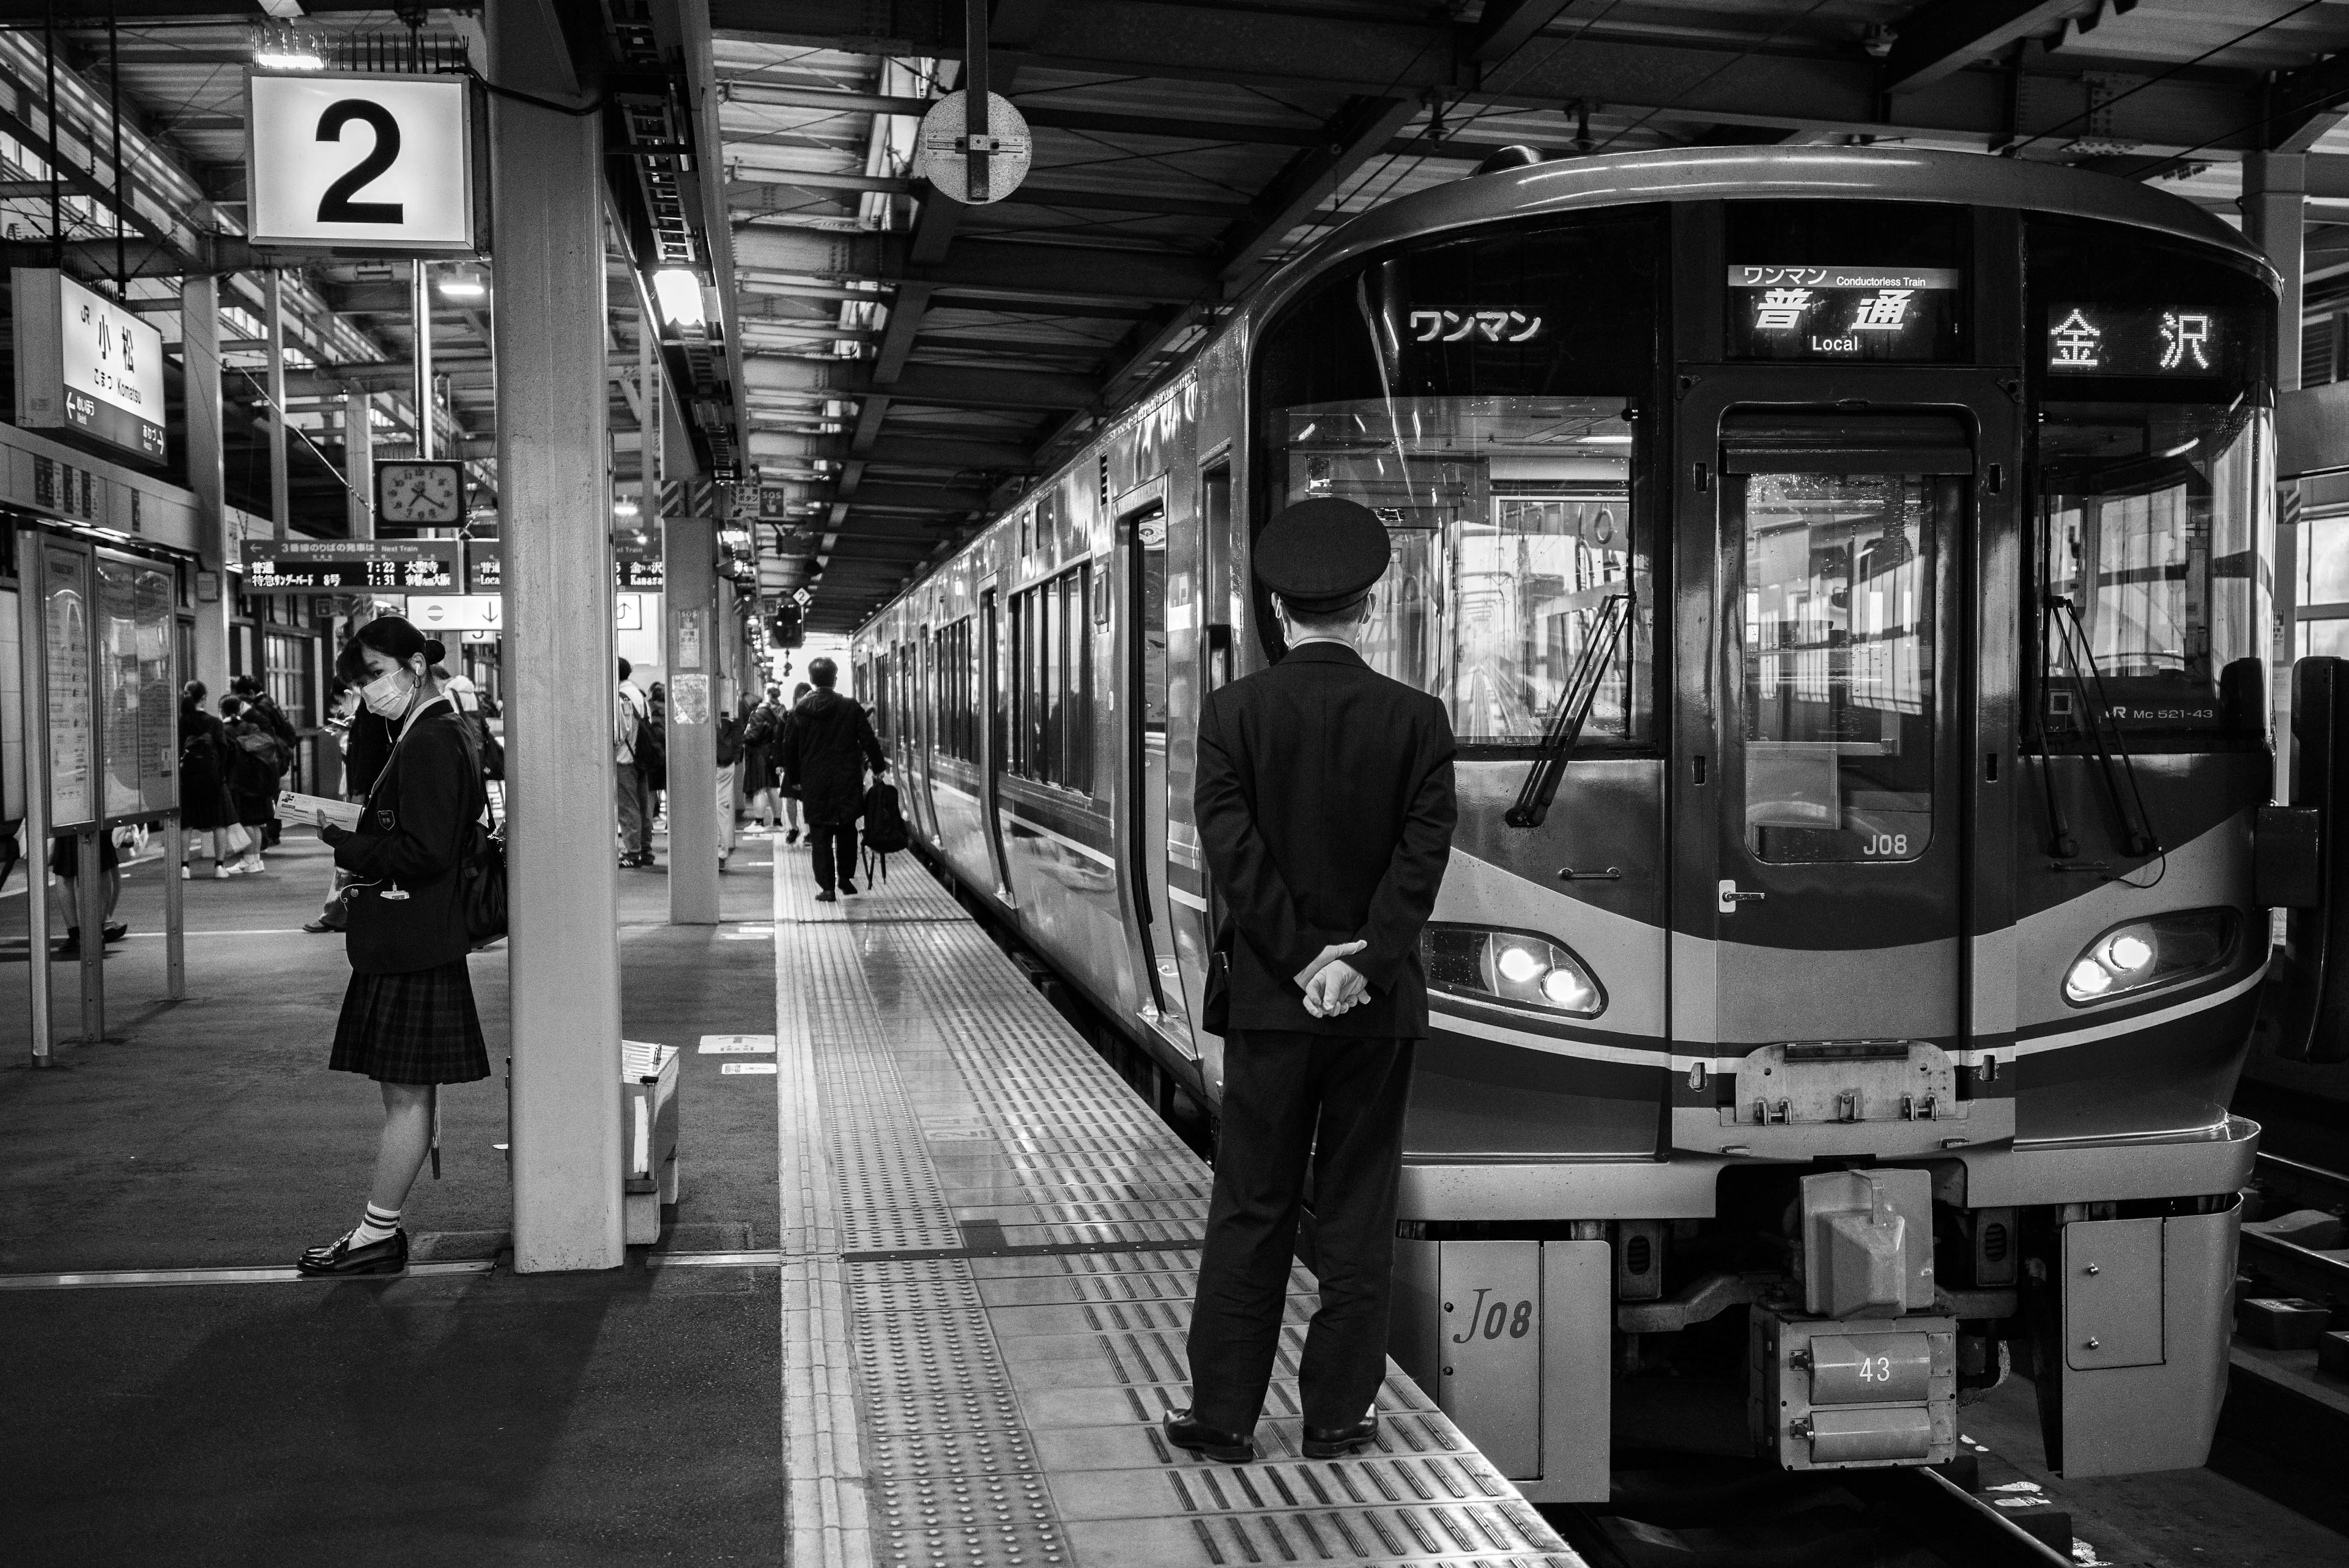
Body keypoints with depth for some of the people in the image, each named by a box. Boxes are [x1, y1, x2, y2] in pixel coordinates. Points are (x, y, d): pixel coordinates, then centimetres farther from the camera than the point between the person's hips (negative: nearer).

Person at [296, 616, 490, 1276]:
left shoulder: (429, 741, -15)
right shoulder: (438, 734, 16)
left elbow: (423, 852, -20)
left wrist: (343, 843, -13)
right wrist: (358, 872, 10)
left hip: (412, 945, -10)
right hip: (410, 941, 10)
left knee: (407, 1094, -2)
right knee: (409, 1093, 12)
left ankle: (378, 1234, 4)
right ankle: (382, 1228, 19)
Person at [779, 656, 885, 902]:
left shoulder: (799, 711, 1)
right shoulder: (850, 708, -4)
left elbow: (789, 748, 6)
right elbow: (868, 741, -2)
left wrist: (794, 778, 16)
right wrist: (879, 765, 13)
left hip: (814, 783, 1)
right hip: (847, 781, -1)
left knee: (820, 835, 4)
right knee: (846, 831, 14)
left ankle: (826, 887, -1)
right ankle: (846, 877, 11)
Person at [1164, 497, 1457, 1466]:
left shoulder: (1233, 713, -5)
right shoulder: (1416, 719, -3)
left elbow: (1231, 848, -11)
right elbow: (1423, 855, -10)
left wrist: (1301, 958, -8)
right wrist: (1361, 962, -12)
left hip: (1271, 998, 0)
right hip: (1379, 1004, 0)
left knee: (1250, 1212, 8)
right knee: (1356, 1214, 9)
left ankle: (1224, 1414, 13)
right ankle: (1337, 1415, 15)